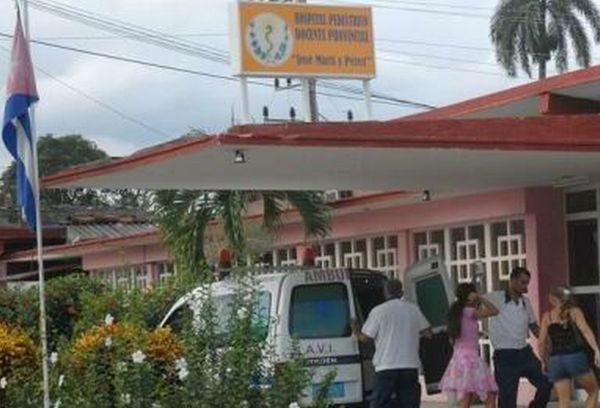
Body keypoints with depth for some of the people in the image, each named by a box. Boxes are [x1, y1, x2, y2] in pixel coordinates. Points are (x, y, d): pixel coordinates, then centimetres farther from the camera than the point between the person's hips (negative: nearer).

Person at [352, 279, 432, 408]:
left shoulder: (378, 311, -5)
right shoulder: (413, 309, 5)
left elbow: (365, 337, -3)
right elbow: (427, 332, 9)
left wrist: (356, 331, 18)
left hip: (386, 367, -3)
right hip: (410, 365, 3)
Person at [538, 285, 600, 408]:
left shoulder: (547, 316, 10)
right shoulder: (574, 311, 6)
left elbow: (541, 343, 5)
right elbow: (585, 330, -12)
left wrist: (545, 361, 19)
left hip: (555, 360, 2)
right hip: (575, 357, -2)